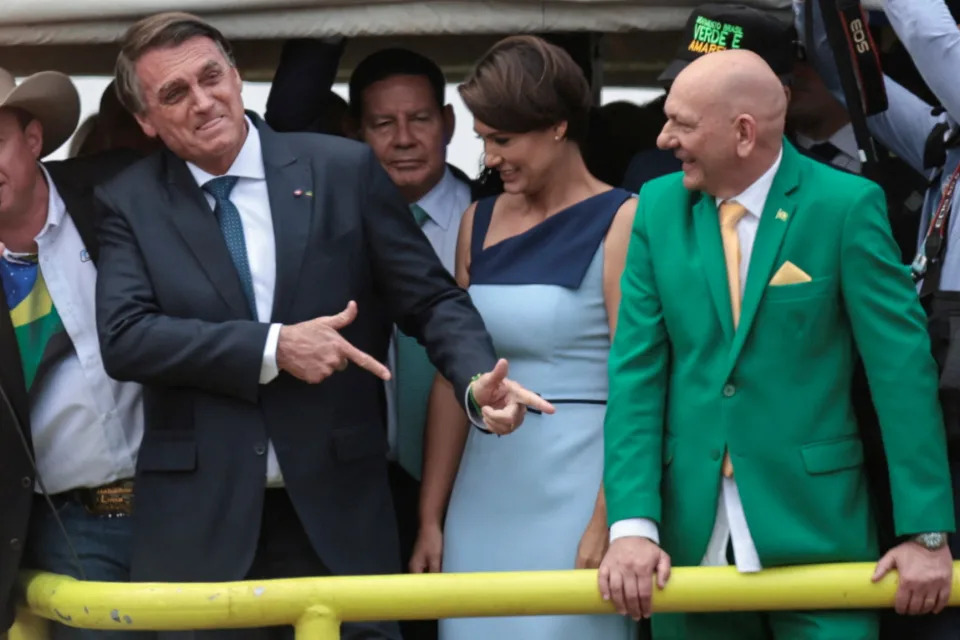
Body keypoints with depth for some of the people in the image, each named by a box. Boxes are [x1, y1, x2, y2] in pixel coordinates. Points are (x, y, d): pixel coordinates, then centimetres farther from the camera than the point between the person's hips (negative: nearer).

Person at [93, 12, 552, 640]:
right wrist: (274, 347, -14)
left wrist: (478, 381, -16)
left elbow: (431, 299, 4)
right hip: (197, 517, 0)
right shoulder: (131, 204, 5)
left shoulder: (344, 170, 4)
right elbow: (124, 336, -8)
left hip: (337, 512, 0)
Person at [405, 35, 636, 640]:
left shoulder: (620, 222, -6)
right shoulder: (480, 222, 11)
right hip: (485, 492, 5)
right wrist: (431, 517, 9)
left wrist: (608, 522, -17)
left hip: (575, 490, -5)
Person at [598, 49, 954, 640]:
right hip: (691, 539, 3)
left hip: (814, 529, -3)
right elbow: (636, 369, 0)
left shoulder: (845, 206, -6)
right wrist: (632, 524, -10)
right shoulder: (660, 208, 4)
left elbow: (902, 367, -7)